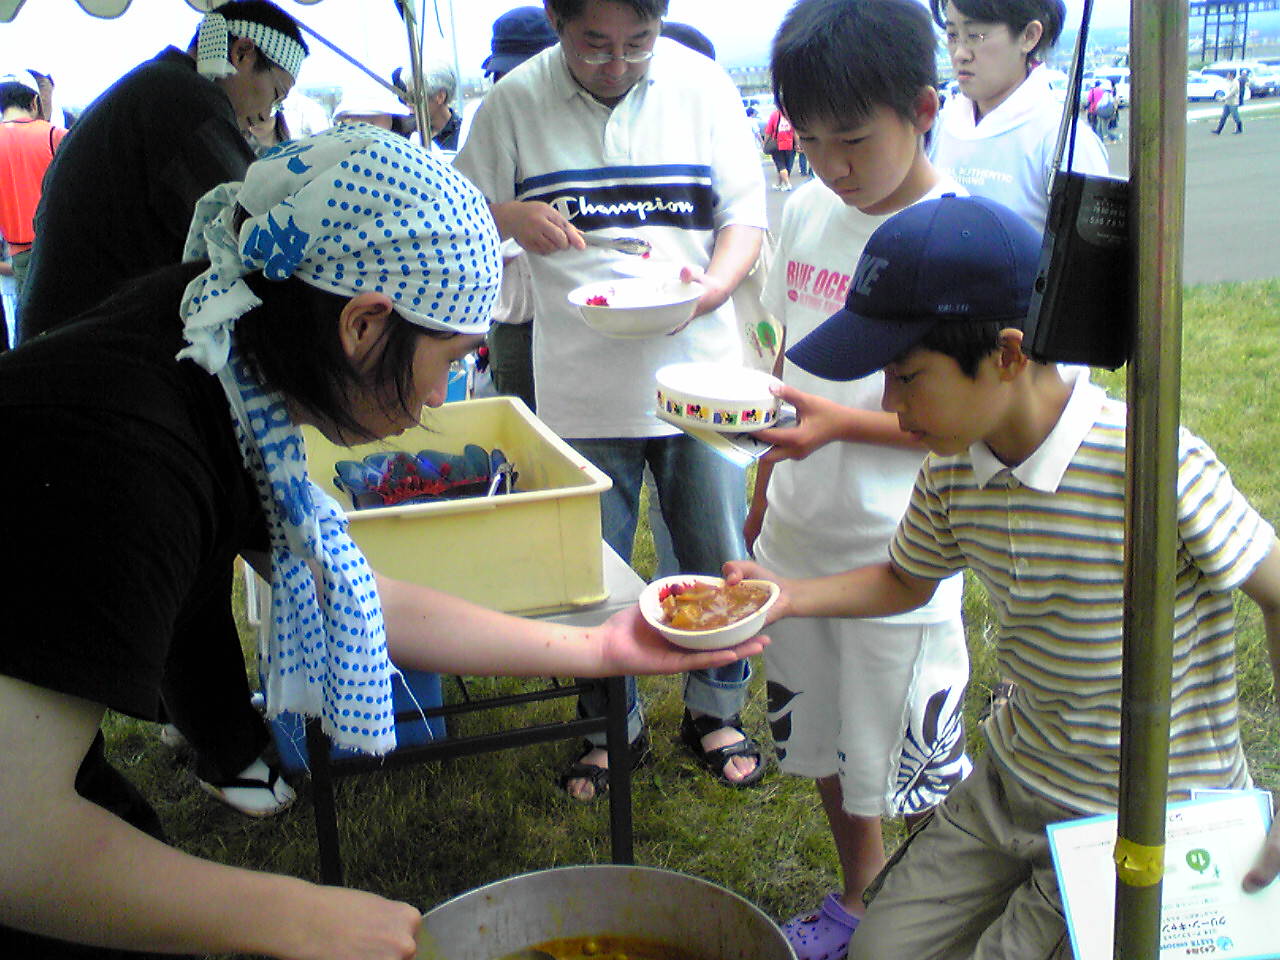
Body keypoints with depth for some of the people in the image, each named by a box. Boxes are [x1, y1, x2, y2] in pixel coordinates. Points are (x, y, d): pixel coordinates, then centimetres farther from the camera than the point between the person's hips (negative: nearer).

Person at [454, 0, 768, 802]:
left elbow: (746, 215, 2)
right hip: (580, 389, 0)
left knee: (721, 559, 10)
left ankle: (715, 710, 34)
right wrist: (508, 216, -16)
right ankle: (613, 725, 31)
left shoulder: (703, 86, 0)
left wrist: (710, 288, -17)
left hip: (699, 372, 1)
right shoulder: (514, 104, -1)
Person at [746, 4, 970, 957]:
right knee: (821, 739, 21)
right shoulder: (808, 210, 3)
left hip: (897, 555, -6)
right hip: (799, 534, 7)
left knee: (911, 768, 8)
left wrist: (840, 422, -28)